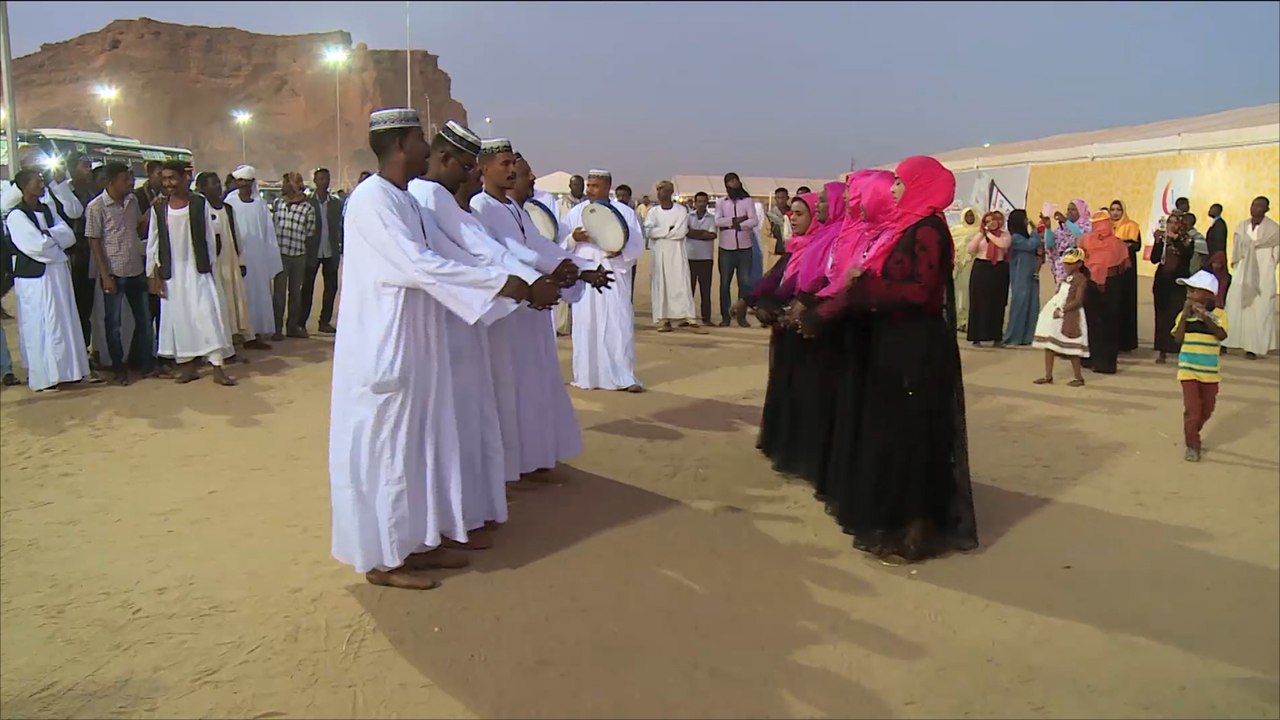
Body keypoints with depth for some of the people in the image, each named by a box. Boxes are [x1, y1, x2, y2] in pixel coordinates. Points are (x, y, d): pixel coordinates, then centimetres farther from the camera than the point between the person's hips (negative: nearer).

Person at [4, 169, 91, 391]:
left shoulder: (47, 210, 12)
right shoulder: (16, 216, -10)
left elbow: (70, 236, 2)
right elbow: (37, 246, -20)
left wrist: (47, 234, -13)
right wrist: (56, 238, -3)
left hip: (59, 273, 7)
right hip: (35, 278, -7)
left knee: (65, 322, 11)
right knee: (40, 326, 0)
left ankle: (64, 369, 21)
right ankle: (43, 376, 8)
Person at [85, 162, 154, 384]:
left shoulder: (132, 201, 5)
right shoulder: (96, 207, -11)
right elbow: (94, 242, -10)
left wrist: (152, 210, 0)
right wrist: (105, 276, -14)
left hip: (136, 271, 5)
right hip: (114, 273, -5)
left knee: (144, 318, 12)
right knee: (113, 322, 7)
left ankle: (146, 361, 25)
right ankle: (118, 367, 18)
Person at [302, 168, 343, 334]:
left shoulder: (337, 203, 9)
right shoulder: (307, 202, -1)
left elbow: (340, 226, 10)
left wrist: (341, 246, 1)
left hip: (331, 252, 3)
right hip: (312, 251, -3)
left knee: (331, 287, 5)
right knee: (307, 287, 3)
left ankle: (325, 321, 15)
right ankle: (301, 322, 9)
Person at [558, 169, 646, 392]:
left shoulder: (625, 212, 4)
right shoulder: (575, 213, 8)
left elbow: (638, 244, 0)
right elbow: (560, 244, 4)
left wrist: (621, 250, -19)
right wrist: (574, 238, -16)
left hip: (615, 275, -1)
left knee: (620, 325, -3)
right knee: (586, 325, 2)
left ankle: (623, 376, 3)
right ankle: (587, 376, 12)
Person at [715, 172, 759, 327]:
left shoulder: (748, 201, 4)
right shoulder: (721, 202, 7)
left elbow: (754, 221, -9)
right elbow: (717, 221, -8)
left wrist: (733, 224, -13)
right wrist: (736, 220, -14)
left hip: (745, 248, -1)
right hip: (726, 249, 1)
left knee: (744, 282, 1)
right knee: (725, 283, 3)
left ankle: (742, 316, 8)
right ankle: (725, 316, 9)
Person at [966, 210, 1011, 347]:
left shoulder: (1005, 234, 7)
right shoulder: (979, 234, 7)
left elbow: (1004, 244, -14)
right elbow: (970, 250, -4)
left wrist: (989, 233, -7)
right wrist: (981, 233, -7)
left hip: (999, 271, 1)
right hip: (981, 269, 0)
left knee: (997, 304, 4)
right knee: (979, 303, -3)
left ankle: (996, 337, 11)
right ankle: (977, 337, -1)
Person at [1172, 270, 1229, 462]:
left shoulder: (1219, 314, -6)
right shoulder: (1184, 314, -2)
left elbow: (1221, 335, -21)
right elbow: (1178, 338, -10)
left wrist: (1205, 316, -29)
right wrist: (1185, 315, -17)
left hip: (1210, 371, 1)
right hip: (1188, 369, -1)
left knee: (1206, 409, 14)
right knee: (1192, 409, -4)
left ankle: (1193, 437, 36)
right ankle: (1192, 445, 8)